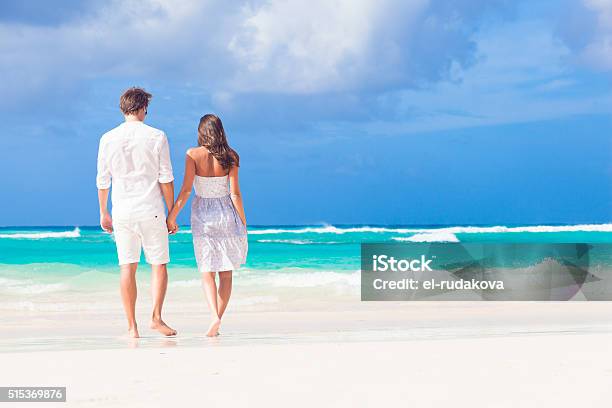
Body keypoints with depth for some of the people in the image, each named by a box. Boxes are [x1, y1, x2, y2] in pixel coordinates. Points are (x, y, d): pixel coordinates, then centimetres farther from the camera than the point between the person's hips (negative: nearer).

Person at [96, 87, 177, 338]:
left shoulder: (108, 139, 2)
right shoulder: (156, 137, -4)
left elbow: (102, 180, 5)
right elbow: (166, 178, -4)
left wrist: (103, 212, 16)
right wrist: (172, 212, 4)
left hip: (122, 211, 2)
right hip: (151, 210, -2)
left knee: (127, 267, 4)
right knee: (159, 264, 9)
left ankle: (132, 327, 3)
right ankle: (156, 317, -3)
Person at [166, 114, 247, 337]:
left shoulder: (193, 155, -7)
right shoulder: (230, 157, -3)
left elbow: (186, 190, -11)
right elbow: (235, 193, -3)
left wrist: (172, 216, -3)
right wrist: (243, 223, 4)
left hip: (203, 215, -1)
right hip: (227, 214, 1)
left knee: (207, 273, 5)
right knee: (226, 274, 10)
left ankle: (214, 315, -16)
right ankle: (217, 320, 7)